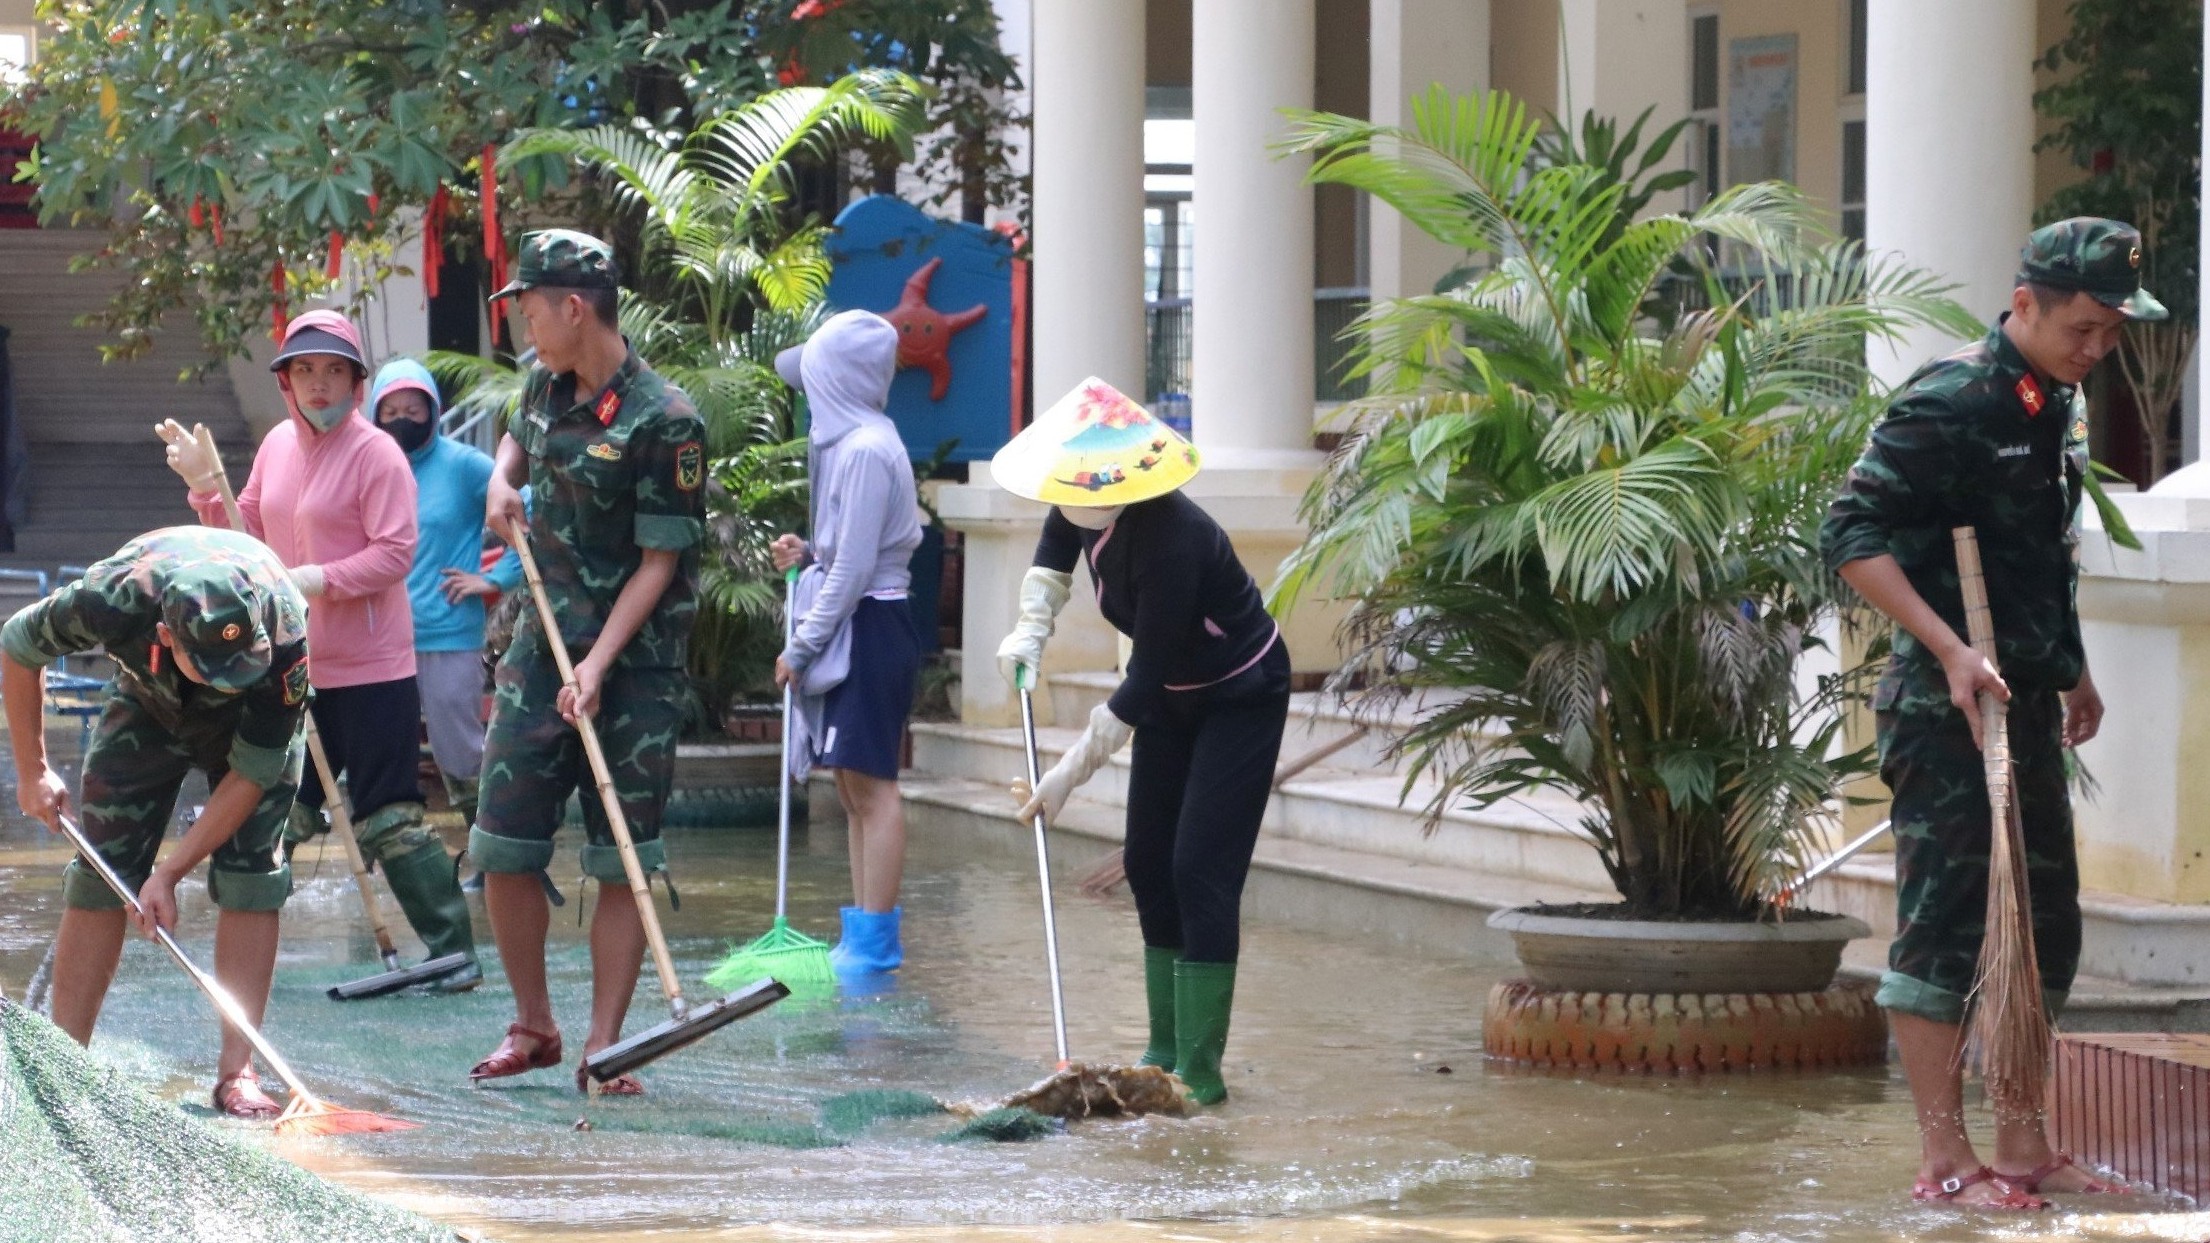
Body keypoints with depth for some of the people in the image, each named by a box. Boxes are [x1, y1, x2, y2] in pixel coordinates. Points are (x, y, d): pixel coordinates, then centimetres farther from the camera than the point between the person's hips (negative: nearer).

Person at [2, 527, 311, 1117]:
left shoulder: (285, 637, -40)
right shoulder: (113, 599, -39)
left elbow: (251, 774, -27)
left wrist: (170, 871, -27)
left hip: (257, 720, -1)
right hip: (148, 705, 1)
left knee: (249, 875, -15)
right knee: (101, 871, -7)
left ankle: (237, 1070, -12)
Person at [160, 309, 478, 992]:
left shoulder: (376, 453, -11)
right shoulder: (278, 446, 11)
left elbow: (395, 552, -17)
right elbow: (248, 536, 17)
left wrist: (322, 579, -26)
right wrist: (206, 487, 3)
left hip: (371, 672, -7)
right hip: (295, 667, 7)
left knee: (388, 820, -8)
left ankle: (455, 952, -2)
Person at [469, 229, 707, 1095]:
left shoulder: (664, 422, -16)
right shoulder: (547, 387, 6)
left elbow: (659, 562, -16)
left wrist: (598, 664, -23)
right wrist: (502, 482, 8)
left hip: (636, 664, -6)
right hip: (543, 645, 6)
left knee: (623, 861, -2)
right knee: (502, 849, 2)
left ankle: (603, 1046, 3)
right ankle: (532, 1027, 17)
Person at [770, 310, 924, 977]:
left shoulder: (864, 450, -17)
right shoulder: (852, 441, 13)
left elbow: (854, 569, -18)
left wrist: (802, 646, -13)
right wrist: (810, 553, 7)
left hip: (868, 628, -10)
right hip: (856, 629, 10)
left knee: (870, 783, -8)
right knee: (855, 786, 12)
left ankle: (875, 940, -7)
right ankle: (866, 935, 17)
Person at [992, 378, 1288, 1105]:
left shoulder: (1168, 541, -37)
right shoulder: (1085, 512, -13)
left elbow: (1143, 686, -33)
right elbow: (1053, 556, 14)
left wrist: (1068, 776, -29)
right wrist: (1031, 631, -3)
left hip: (1240, 702, -8)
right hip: (1171, 697, 8)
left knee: (1200, 873, -15)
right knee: (1148, 867, 8)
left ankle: (1199, 1070, -15)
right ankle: (1166, 1051, 16)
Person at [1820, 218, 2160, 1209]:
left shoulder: (2058, 404, 12)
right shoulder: (1951, 402, -15)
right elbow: (1851, 534, -19)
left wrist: (2070, 672, 25)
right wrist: (1950, 652, -24)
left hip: (2025, 705, 9)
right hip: (1947, 709, -9)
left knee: (2045, 926, 11)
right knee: (1945, 924, -6)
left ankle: (2023, 1144, 19)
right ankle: (1944, 1158, -2)